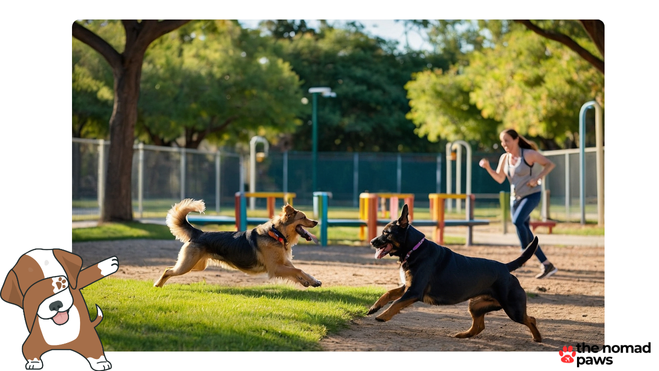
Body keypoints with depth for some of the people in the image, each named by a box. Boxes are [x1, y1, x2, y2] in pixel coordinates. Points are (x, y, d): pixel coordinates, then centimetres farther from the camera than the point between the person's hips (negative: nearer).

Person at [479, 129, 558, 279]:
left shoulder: (528, 154, -14)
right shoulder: (504, 158, 3)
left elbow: (550, 164, -8)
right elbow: (499, 179, 7)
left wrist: (537, 178, -21)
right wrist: (488, 167, -9)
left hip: (532, 195, -8)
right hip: (515, 197, 8)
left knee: (518, 221, -29)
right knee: (525, 230, 9)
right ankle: (547, 265, 17)